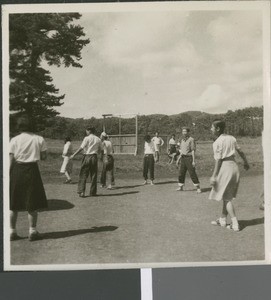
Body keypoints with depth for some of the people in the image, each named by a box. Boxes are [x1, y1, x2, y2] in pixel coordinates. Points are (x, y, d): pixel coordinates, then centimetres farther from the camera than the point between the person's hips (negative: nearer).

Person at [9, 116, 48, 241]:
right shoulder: (39, 139, 0)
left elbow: (10, 159, -3)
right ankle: (32, 231, 10)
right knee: (32, 204, 7)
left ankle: (12, 231, 17)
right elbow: (43, 156, 1)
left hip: (16, 170, 1)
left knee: (13, 204, 12)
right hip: (32, 170, -1)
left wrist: (8, 175, 1)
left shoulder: (14, 140, 0)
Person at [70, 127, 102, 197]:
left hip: (87, 157, -4)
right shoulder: (98, 139, 9)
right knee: (93, 175, 9)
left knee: (83, 175, 0)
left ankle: (81, 191, -6)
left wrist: (74, 155, -5)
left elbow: (81, 148, -9)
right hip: (94, 157, 4)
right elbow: (100, 150, 12)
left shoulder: (87, 138, -4)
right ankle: (93, 192, 12)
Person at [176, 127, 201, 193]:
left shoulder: (191, 140, -10)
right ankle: (181, 187, 19)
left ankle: (198, 188, 1)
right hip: (183, 158, 7)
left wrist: (193, 161, -18)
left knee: (192, 173, -7)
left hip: (189, 158, -7)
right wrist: (178, 160, 17)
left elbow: (193, 151, -13)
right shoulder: (182, 140, 13)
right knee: (181, 173, 7)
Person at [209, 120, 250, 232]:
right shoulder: (231, 138, 8)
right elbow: (240, 151, 14)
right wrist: (246, 162, 29)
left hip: (225, 167, -8)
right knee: (227, 195, 17)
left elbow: (218, 160, -16)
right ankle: (222, 219, 28)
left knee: (226, 198, 0)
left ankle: (235, 224, -3)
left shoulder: (217, 142, -13)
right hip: (234, 166, 8)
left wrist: (214, 176, -13)